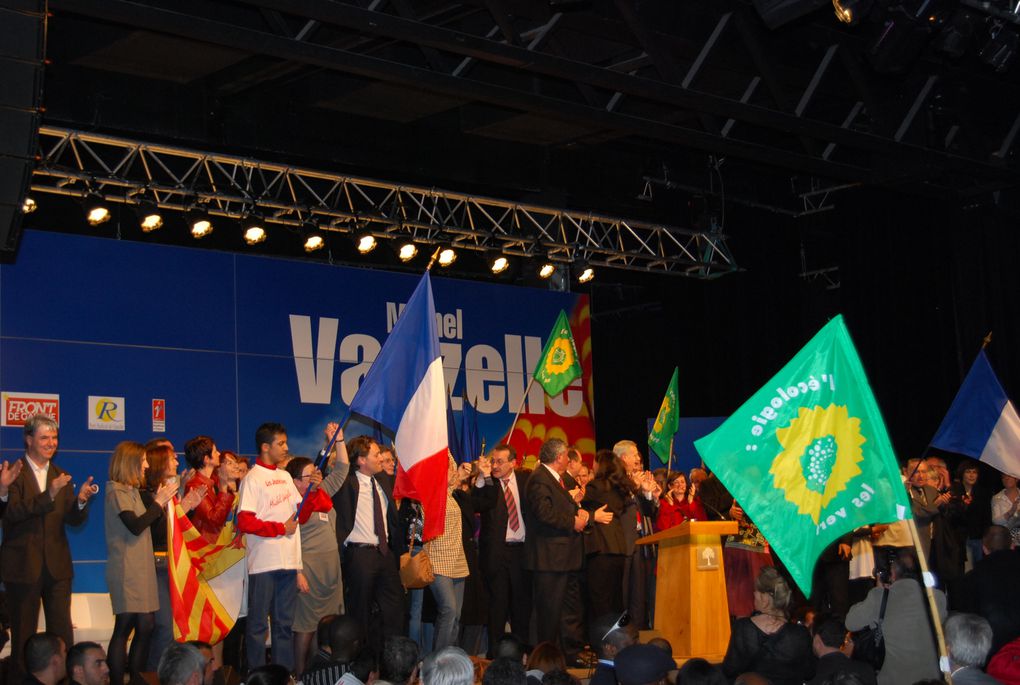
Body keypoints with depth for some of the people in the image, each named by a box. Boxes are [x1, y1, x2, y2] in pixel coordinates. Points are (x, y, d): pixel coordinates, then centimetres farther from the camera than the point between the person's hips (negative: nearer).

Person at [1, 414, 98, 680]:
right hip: (23, 565, -4)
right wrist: (48, 495, -29)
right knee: (23, 633, 6)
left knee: (62, 632, 2)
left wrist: (81, 501, -15)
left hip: (57, 565, 4)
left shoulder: (60, 475, 12)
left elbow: (73, 520, 6)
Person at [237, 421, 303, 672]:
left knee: (285, 623, 11)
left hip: (288, 561, 7)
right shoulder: (253, 478, -6)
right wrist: (281, 528, -10)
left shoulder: (285, 476, 16)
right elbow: (245, 522, -15)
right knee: (258, 623, 1)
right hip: (263, 563, -7)